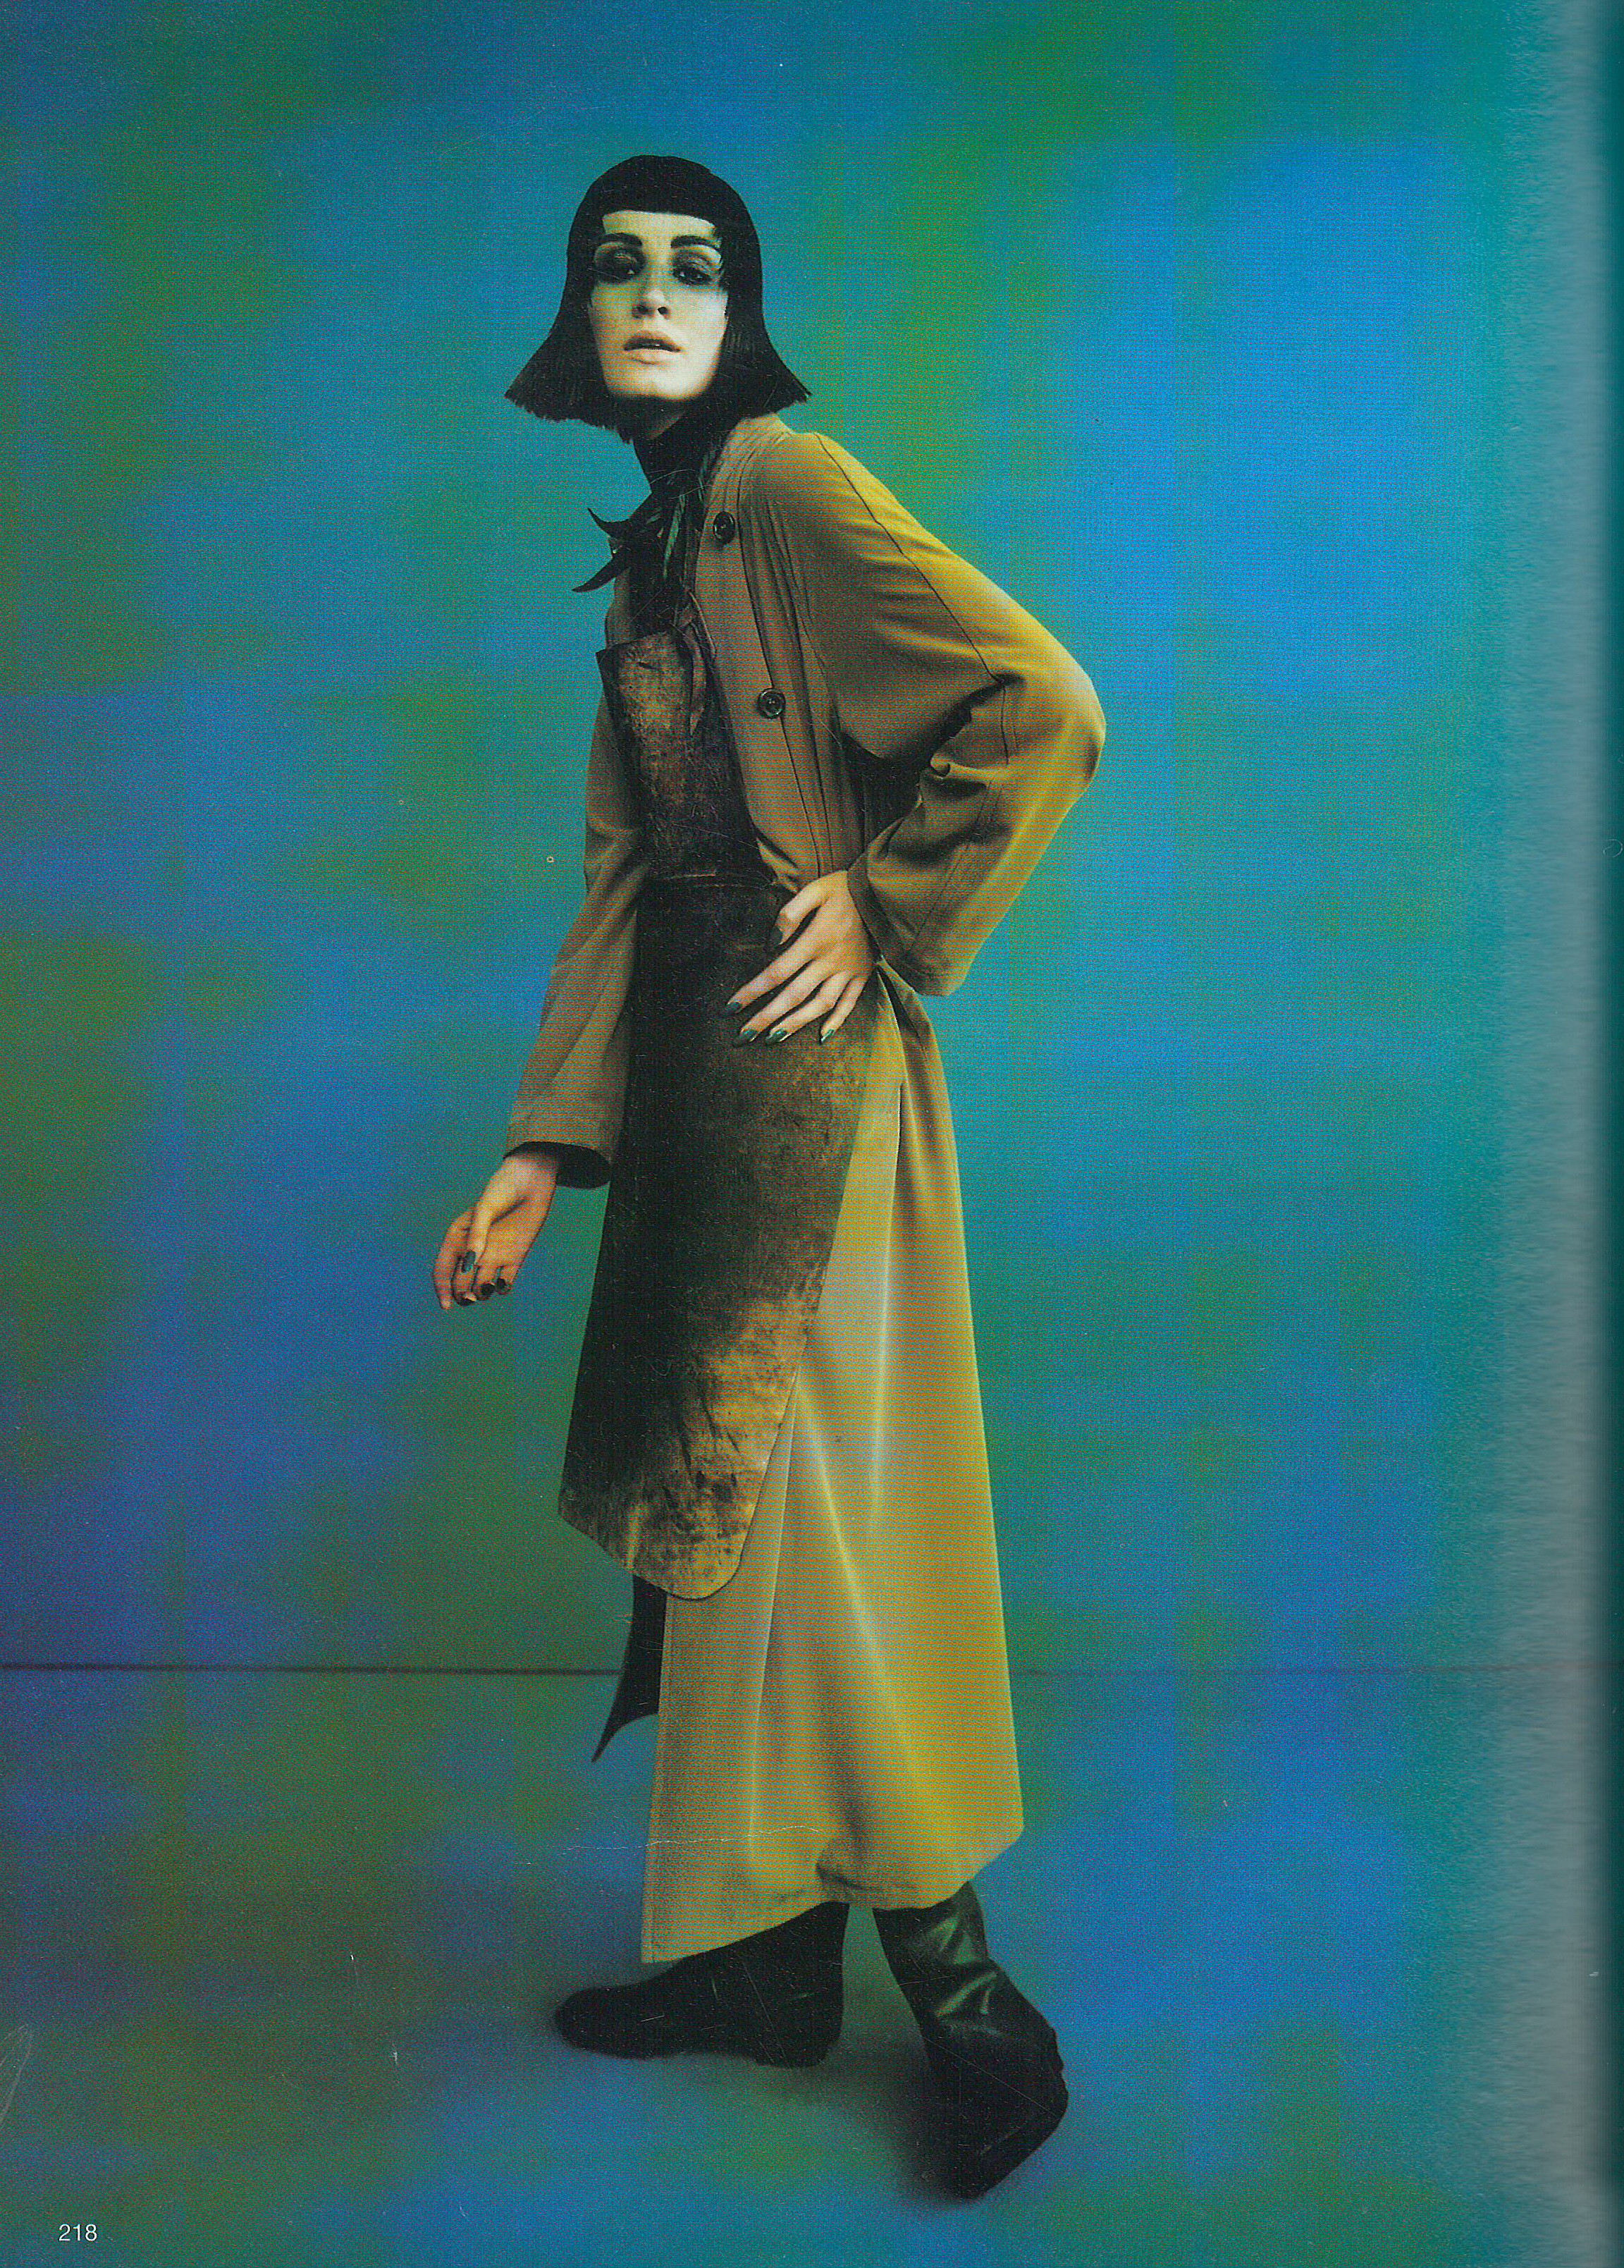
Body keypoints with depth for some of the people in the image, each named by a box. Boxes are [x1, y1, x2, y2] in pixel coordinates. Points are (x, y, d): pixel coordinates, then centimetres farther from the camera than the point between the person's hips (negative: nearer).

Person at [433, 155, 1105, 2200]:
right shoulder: (652, 548, 18)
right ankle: (766, 1952, 29)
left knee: (788, 1505, -4)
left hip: (798, 1070, -9)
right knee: (720, 1504, 13)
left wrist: (885, 906, -12)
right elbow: (621, 867, 13)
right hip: (688, 1074, 9)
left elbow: (1045, 707, -18)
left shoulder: (786, 482, -8)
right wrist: (542, 1148, 8)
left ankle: (968, 2003, 13)